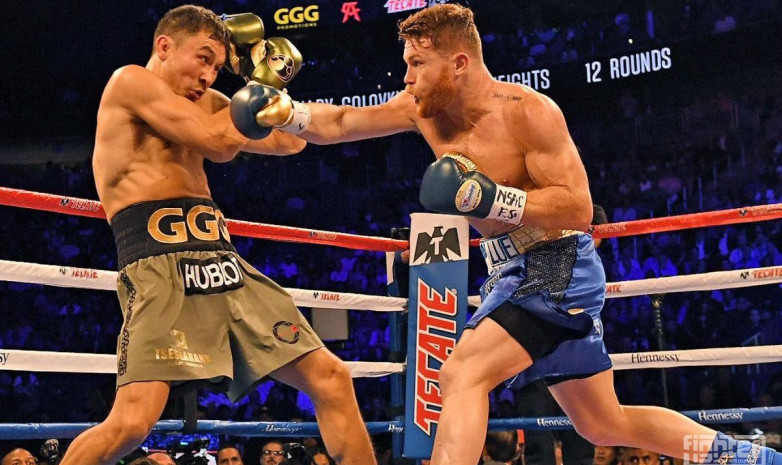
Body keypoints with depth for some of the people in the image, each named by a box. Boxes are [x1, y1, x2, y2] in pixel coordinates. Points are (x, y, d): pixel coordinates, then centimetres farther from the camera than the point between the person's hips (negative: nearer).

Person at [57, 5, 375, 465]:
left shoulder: (204, 102, 24)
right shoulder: (130, 81, 1)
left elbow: (290, 142, 25)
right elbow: (218, 141, -10)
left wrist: (262, 77, 21)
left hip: (224, 265, 8)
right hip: (159, 266, -8)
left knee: (332, 379, 3)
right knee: (132, 423, -23)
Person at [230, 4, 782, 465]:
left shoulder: (527, 111, -19)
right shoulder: (424, 108, 1)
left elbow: (579, 209, -21)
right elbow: (341, 123, 7)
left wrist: (490, 197, -30)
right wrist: (288, 113, -9)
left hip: (558, 267, -9)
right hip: (516, 272, 9)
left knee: (462, 374, -24)